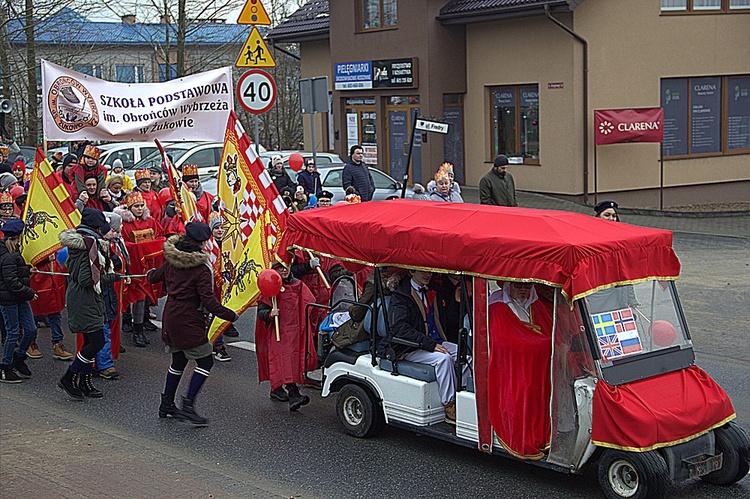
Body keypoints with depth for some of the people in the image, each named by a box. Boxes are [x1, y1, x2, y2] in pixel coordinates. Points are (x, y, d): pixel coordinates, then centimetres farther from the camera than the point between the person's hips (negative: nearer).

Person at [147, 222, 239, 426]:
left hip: (171, 317, 8)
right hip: (188, 322, -8)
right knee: (205, 362, -2)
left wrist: (151, 273, 45)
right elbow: (209, 301, -22)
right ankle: (188, 406, -8)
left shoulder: (171, 262, 4)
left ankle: (167, 404, 27)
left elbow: (153, 277, 21)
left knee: (178, 361, 20)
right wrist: (231, 316, -13)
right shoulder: (201, 270, -18)